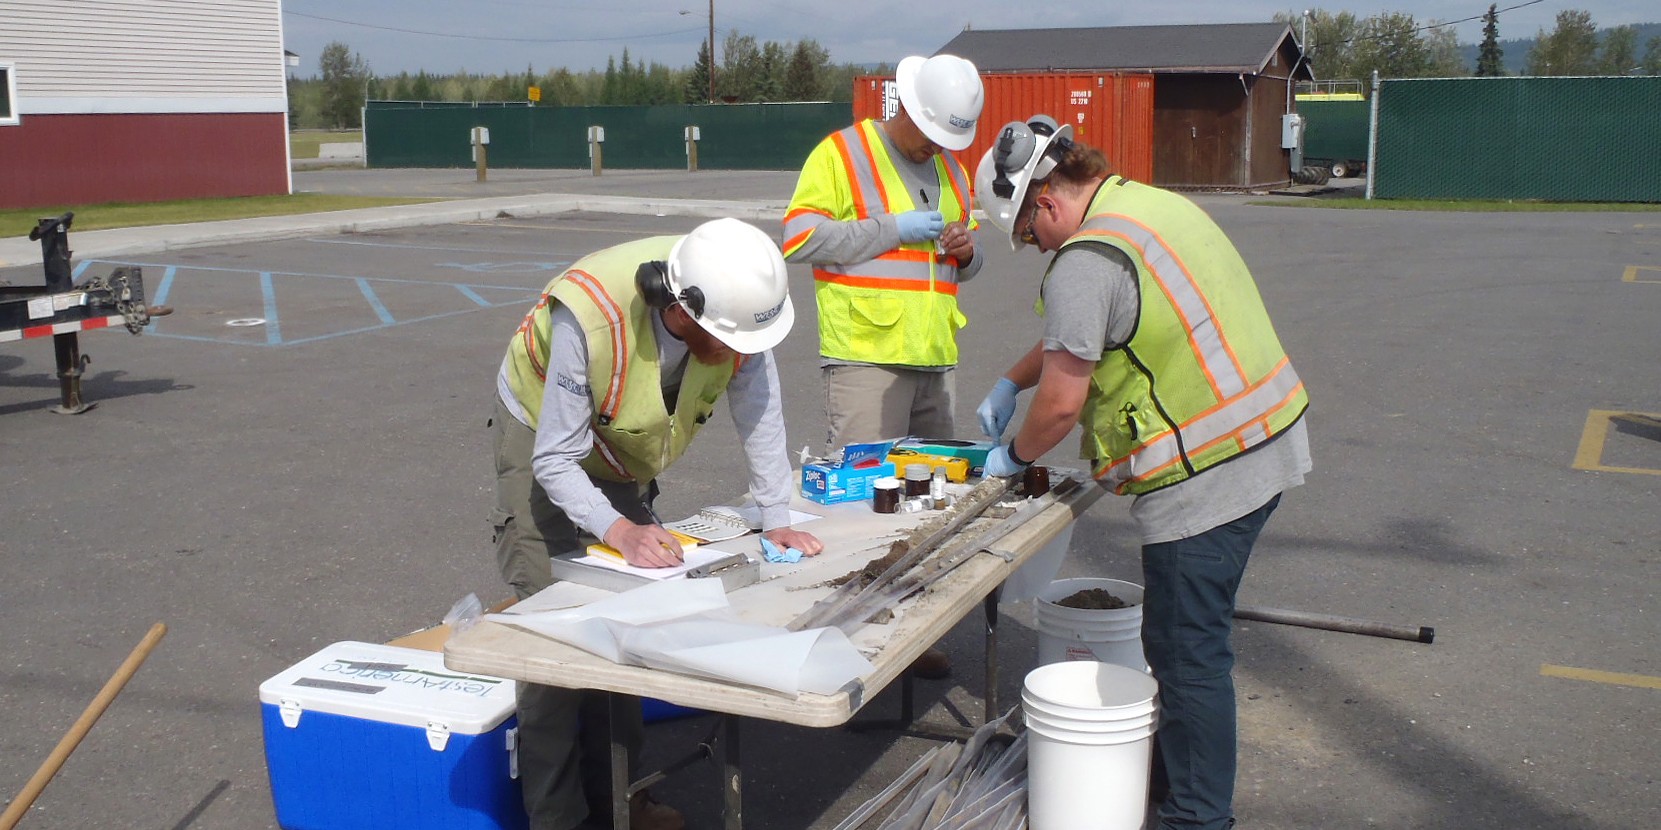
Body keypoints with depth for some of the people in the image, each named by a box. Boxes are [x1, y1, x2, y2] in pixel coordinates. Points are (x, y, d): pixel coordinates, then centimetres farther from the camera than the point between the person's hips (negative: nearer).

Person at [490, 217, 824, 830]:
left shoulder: (736, 304, -28)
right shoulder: (588, 318, -40)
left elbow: (760, 415, -16)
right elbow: (556, 462, -32)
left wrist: (776, 521, -20)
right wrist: (619, 531, -44)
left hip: (622, 452, 5)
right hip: (544, 436, -5)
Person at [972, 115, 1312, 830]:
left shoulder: (1086, 261, -18)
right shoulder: (1152, 204, 14)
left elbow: (1061, 402, -14)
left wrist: (1013, 455, 4)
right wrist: (1009, 382, 28)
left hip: (1202, 476, -10)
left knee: (1185, 651, 1)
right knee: (1193, 637, 22)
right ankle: (1178, 769, 37)